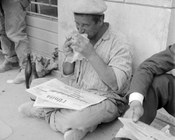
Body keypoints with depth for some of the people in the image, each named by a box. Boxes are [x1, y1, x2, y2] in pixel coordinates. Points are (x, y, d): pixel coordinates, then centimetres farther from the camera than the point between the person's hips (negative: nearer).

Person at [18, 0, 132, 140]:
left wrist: (91, 54, -29)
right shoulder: (81, 37, 1)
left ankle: (46, 111, -4)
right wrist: (69, 56, -14)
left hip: (104, 100, -6)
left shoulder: (118, 42, -16)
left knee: (80, 116, -35)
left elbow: (116, 84, -25)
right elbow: (67, 74, 8)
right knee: (36, 84, 2)